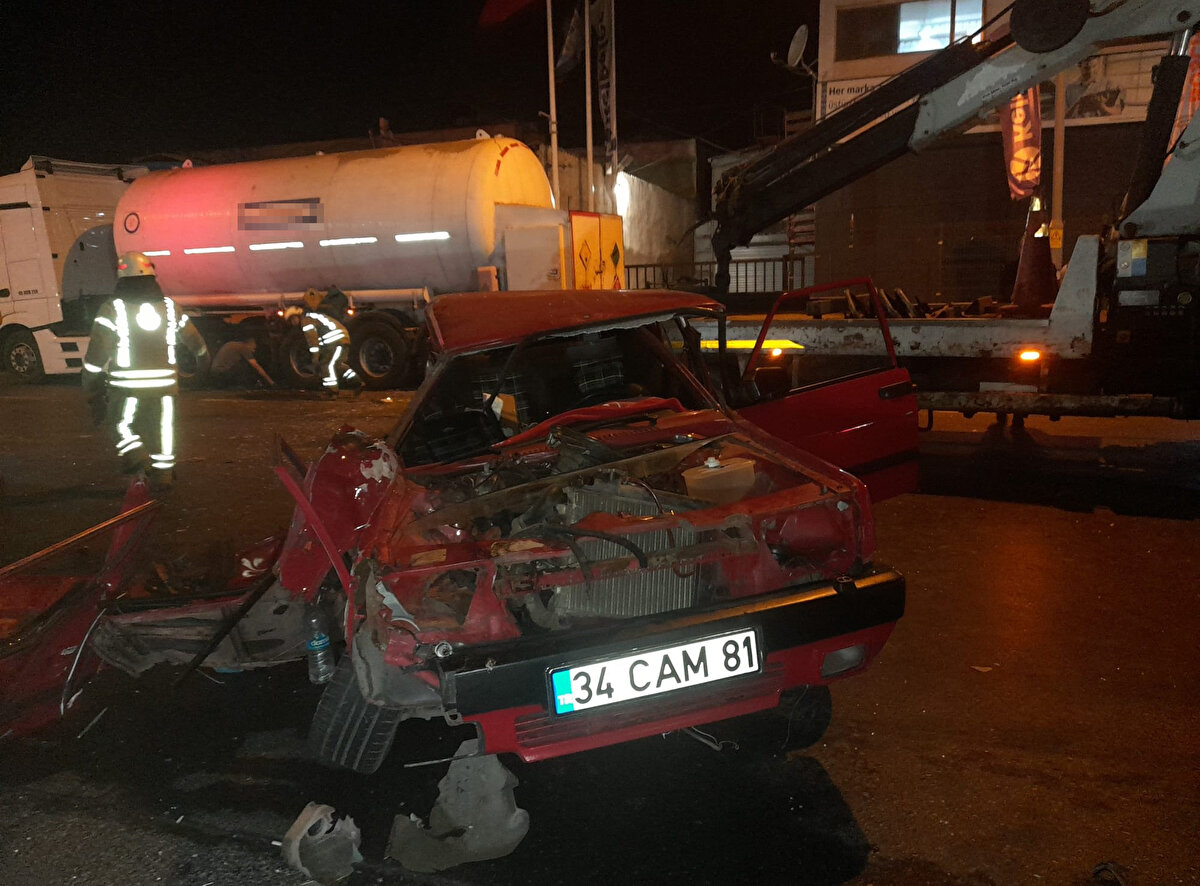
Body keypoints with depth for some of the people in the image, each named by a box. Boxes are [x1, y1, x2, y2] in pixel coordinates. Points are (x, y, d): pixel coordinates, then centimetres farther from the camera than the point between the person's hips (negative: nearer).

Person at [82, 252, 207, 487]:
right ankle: (163, 471, 18)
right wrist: (203, 354, 40)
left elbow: (97, 351, -8)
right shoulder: (169, 307, 4)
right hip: (164, 380, 2)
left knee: (123, 423, 15)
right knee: (163, 426, 12)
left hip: (128, 383, -2)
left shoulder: (112, 309, -6)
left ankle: (133, 452, -10)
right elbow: (193, 338, 19)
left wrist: (91, 384, 1)